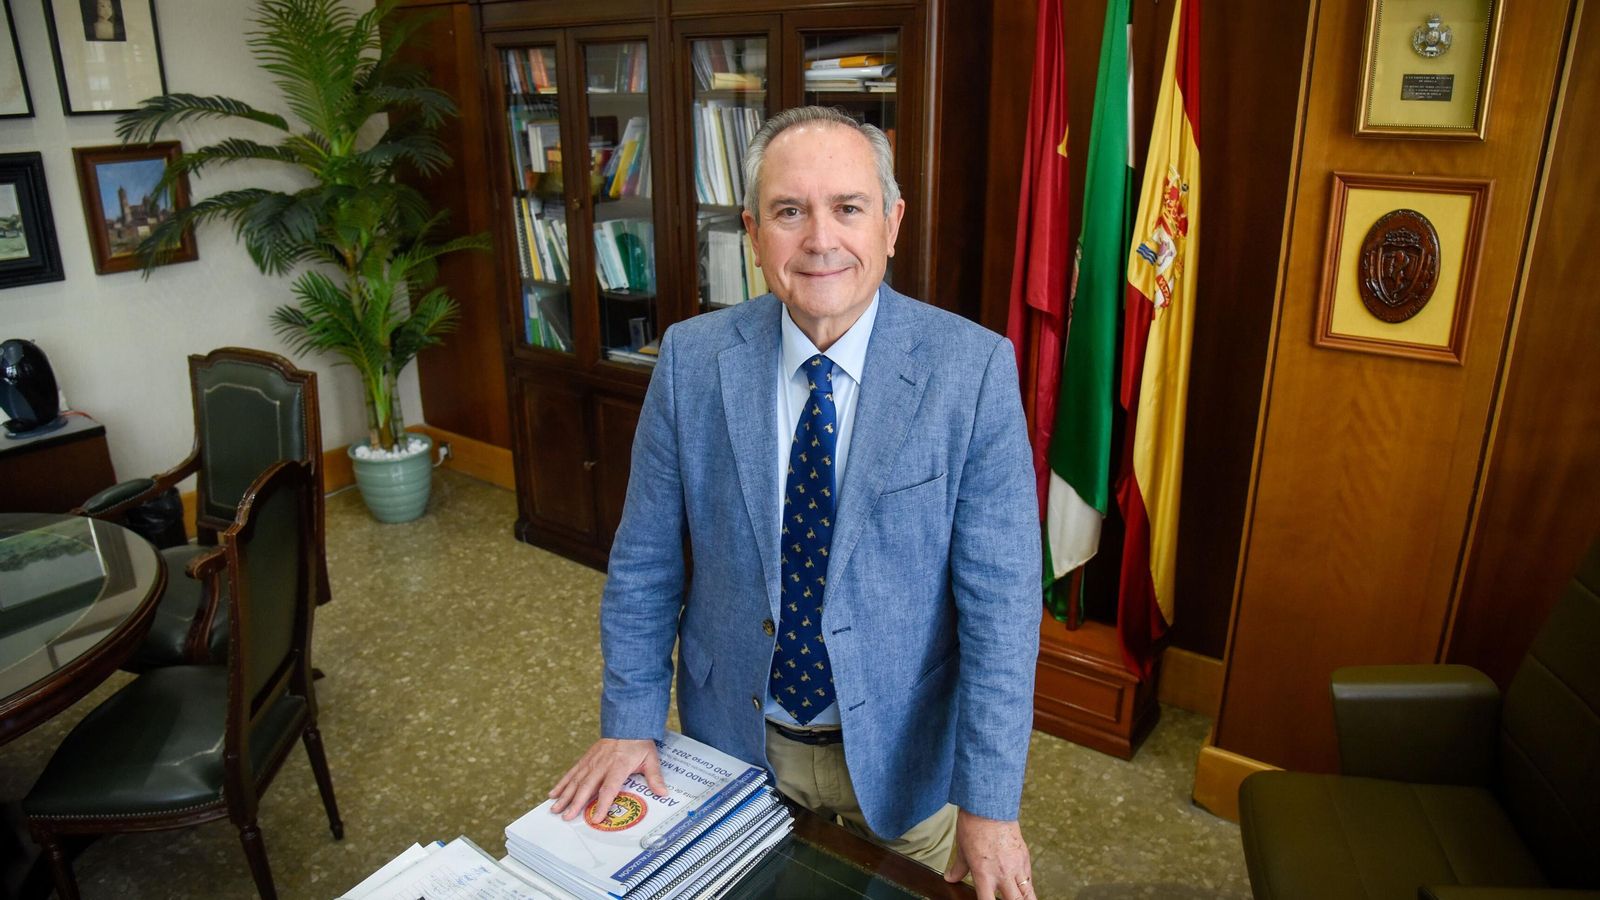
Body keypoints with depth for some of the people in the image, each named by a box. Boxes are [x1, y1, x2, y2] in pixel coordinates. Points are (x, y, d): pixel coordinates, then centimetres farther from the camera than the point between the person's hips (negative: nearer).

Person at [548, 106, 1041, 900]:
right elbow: (645, 559, -3)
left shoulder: (974, 369, -18)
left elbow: (999, 600, -17)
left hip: (904, 751, -1)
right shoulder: (690, 359, -12)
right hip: (735, 737, 2)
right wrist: (629, 721, -2)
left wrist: (989, 804, -17)